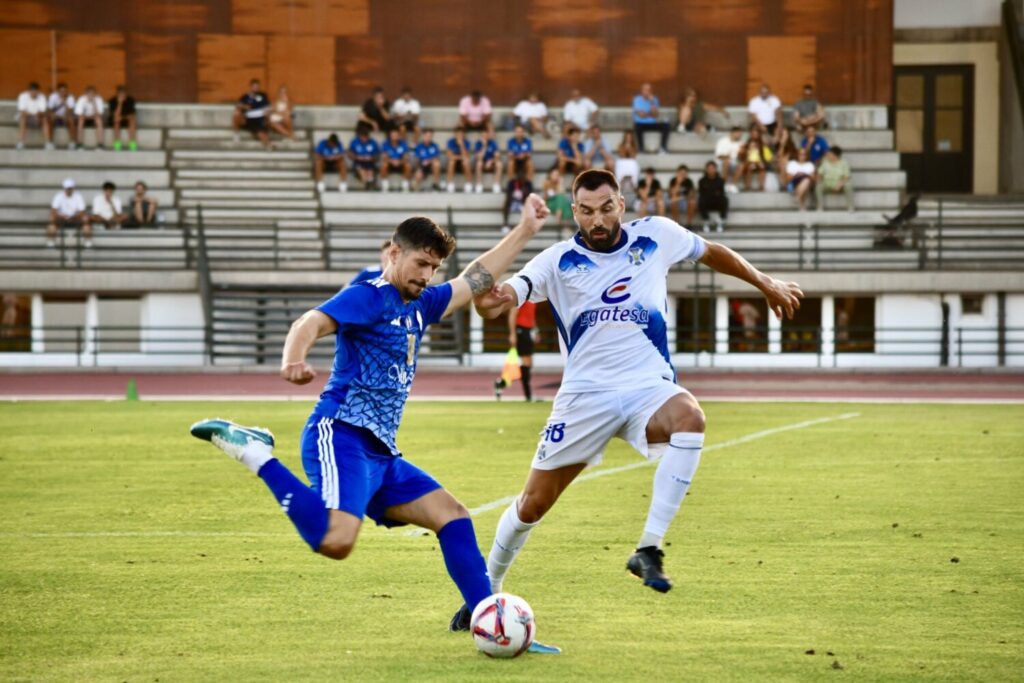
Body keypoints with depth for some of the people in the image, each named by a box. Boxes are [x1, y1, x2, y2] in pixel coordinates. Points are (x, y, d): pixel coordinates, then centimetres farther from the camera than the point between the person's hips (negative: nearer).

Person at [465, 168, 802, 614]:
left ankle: (648, 550, -31)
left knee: (690, 418, -35)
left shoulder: (657, 236, 0)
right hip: (585, 393, 0)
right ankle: (488, 586, 28)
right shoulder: (558, 261, -6)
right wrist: (490, 300, -45)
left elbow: (711, 253, 20)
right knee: (534, 503, 1)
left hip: (648, 385, 1)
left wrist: (767, 285, 28)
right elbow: (502, 299, -20)